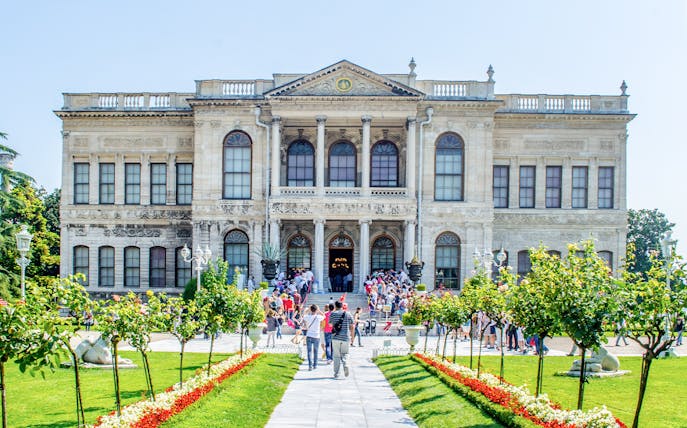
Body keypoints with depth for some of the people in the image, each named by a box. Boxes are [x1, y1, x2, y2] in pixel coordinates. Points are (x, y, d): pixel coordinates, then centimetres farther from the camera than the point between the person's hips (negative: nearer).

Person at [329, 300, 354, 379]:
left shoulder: (333, 314, 1)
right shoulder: (349, 315, 5)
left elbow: (330, 324, 15)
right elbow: (352, 327, 7)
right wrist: (351, 335, 18)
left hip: (336, 337, -1)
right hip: (346, 337, 1)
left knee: (336, 355, 6)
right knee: (344, 354, 13)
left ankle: (336, 373, 6)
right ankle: (345, 365, -15)